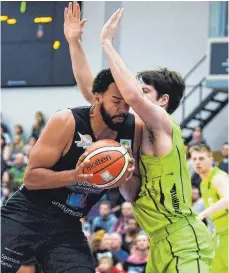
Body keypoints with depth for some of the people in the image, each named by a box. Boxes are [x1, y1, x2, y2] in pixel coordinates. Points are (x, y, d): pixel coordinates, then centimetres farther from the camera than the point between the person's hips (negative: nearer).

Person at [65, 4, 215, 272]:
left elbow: (132, 96, -32)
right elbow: (90, 90, 11)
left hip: (183, 240, -9)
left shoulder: (164, 126, -11)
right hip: (161, 242, 9)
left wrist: (107, 43, -23)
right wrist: (74, 42, 4)